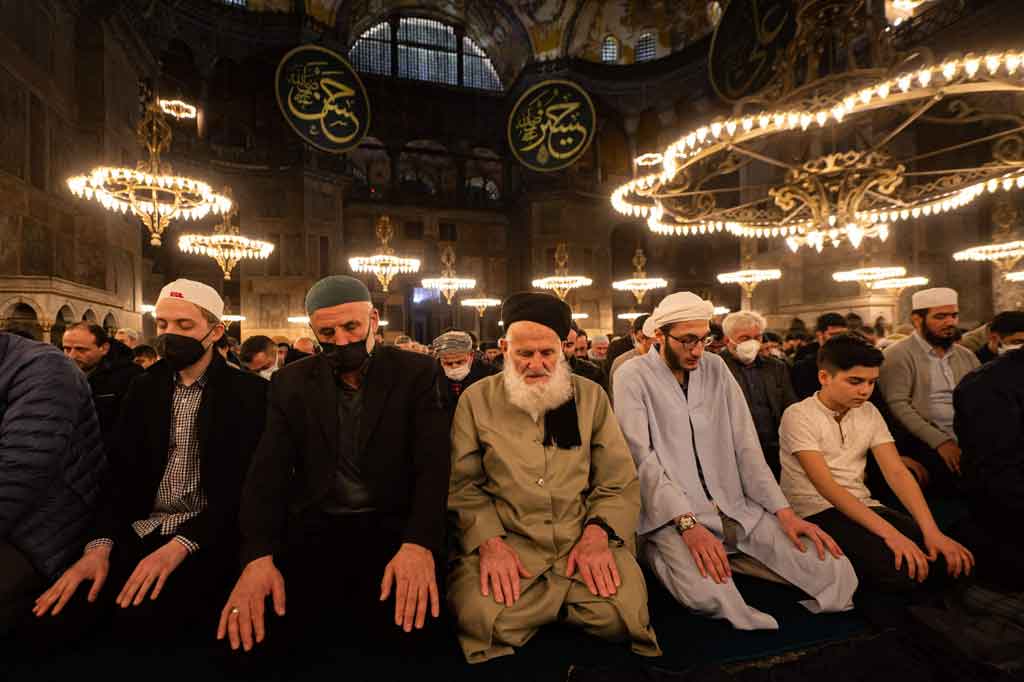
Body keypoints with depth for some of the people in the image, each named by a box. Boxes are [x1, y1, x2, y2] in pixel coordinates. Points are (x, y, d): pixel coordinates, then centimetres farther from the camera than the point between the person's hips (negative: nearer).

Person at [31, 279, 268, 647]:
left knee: (141, 617, -27)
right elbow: (121, 473, 5)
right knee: (60, 609, -17)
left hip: (206, 534, -4)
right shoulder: (143, 388, 9)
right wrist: (100, 544, -11)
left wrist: (179, 546, -24)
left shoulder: (249, 392, -8)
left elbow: (245, 485, -13)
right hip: (140, 528, 5)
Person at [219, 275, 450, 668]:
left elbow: (433, 464, -11)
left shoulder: (416, 373, -3)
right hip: (313, 529, 2)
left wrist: (419, 543, -27)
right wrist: (258, 556, -18)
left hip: (392, 528, -1)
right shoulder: (292, 383, 6)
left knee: (404, 630, -24)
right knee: (269, 633, -20)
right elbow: (269, 471, -1)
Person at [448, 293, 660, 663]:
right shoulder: (476, 400, 5)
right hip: (506, 540, 0)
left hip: (584, 537, 1)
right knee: (481, 616, -27)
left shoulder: (591, 396, 8)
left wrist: (598, 533, -11)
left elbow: (620, 482, 6)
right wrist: (489, 541, -14)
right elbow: (462, 484, 2)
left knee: (622, 612, -24)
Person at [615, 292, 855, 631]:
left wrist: (783, 511, -4)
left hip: (738, 508, 6)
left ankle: (719, 556, 6)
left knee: (837, 571, -10)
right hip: (672, 516, -5)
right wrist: (688, 523, -24)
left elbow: (745, 445, 7)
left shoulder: (716, 368, 10)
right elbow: (642, 459, -14)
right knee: (708, 593, -34)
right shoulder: (633, 376, -6)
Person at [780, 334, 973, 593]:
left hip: (861, 505, 7)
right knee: (897, 566, -28)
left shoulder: (868, 412, 8)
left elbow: (897, 472, -1)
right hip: (815, 511, -6)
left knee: (950, 557, -14)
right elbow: (825, 485, -20)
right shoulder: (798, 416, -13)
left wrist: (931, 531, -16)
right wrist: (889, 532, -28)